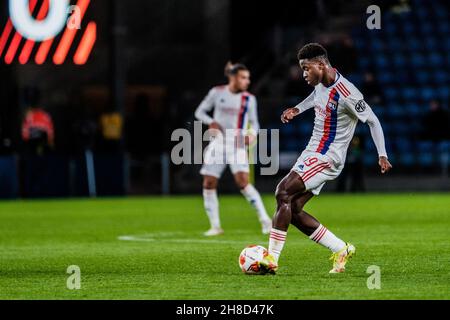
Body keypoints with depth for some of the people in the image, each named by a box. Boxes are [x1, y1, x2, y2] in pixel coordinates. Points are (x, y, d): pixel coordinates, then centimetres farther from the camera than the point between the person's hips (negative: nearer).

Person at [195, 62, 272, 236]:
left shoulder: (249, 99, 0)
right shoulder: (217, 93, 0)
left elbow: (254, 122, 10)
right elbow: (199, 112, 7)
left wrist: (252, 133, -12)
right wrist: (211, 122, -13)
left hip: (237, 145, -2)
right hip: (218, 143, 2)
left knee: (243, 182, -20)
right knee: (208, 184, -1)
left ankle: (265, 221, -16)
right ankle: (215, 226, 12)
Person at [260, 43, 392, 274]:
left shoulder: (345, 93, -21)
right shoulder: (321, 83, 6)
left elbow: (372, 121, -13)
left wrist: (382, 155, -15)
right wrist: (297, 109, 20)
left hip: (326, 157, -9)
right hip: (313, 152, 9)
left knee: (283, 193, -22)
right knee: (293, 211, 2)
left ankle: (272, 259, -22)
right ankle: (341, 249, 11)